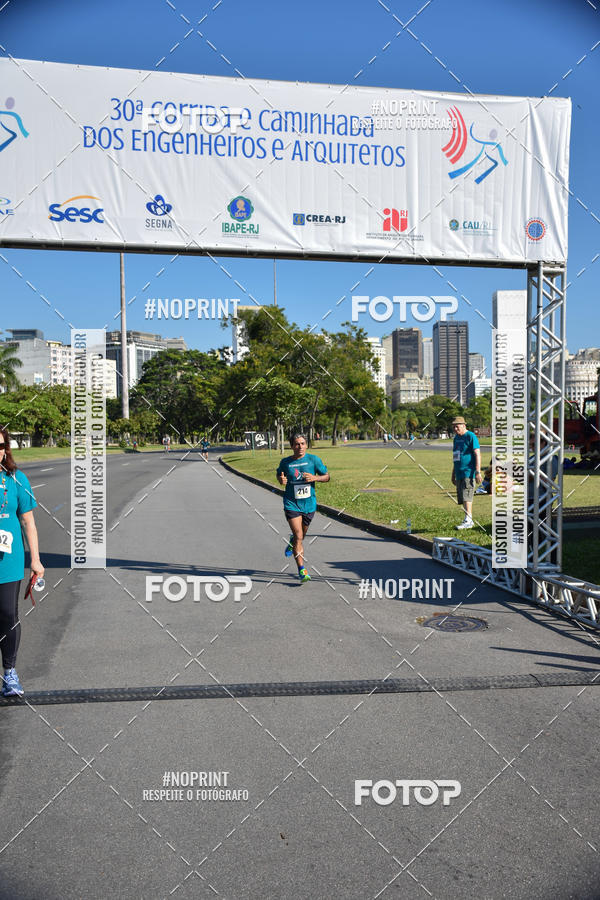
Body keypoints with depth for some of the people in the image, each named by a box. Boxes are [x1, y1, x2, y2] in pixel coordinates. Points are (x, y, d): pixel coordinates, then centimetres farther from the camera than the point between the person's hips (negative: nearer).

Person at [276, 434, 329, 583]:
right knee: (299, 536, -14)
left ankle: (291, 541, 54)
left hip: (309, 504, 2)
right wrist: (281, 480, -5)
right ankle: (301, 570, -7)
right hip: (291, 504, -2)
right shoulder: (285, 462, 0)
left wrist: (314, 478, -17)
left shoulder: (313, 459, -2)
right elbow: (279, 474, 19)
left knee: (301, 536, 17)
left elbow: (327, 476, 3)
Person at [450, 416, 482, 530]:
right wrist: (453, 474, 26)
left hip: (468, 472, -9)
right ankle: (469, 521, 17)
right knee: (462, 499, 9)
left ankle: (468, 520, -18)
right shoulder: (456, 438, 18)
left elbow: (477, 454, -13)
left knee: (466, 496, -16)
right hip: (459, 473, 9)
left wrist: (478, 472, -20)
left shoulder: (471, 436, -7)